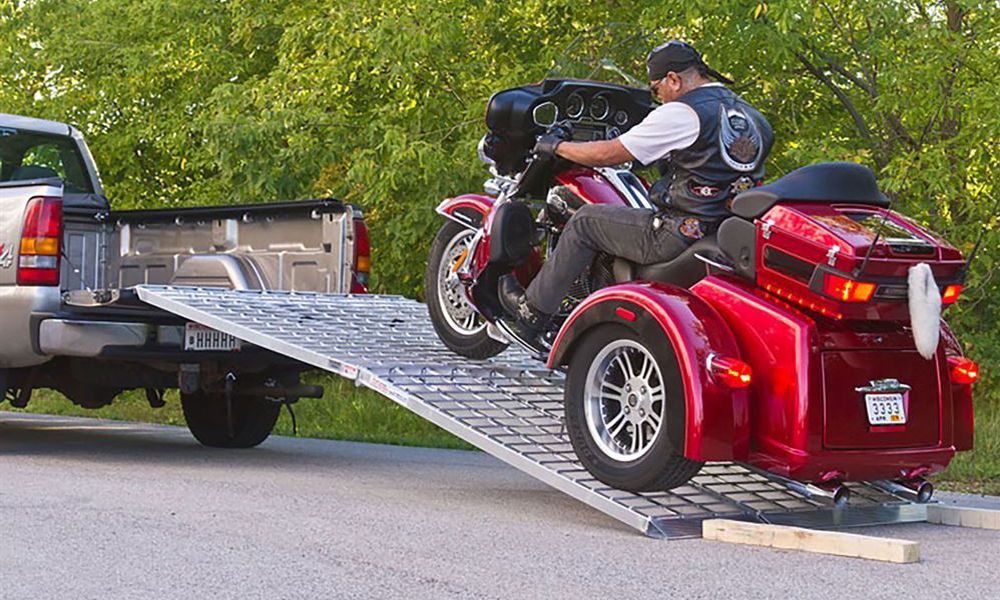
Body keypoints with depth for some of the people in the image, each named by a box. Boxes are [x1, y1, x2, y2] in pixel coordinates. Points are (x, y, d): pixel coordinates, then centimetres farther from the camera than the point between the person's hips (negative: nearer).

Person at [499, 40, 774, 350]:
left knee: (586, 221, 7)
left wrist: (556, 146, 6)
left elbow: (608, 154, -9)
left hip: (681, 237, -9)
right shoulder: (748, 113, 13)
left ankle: (532, 313, 15)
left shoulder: (681, 113, -12)